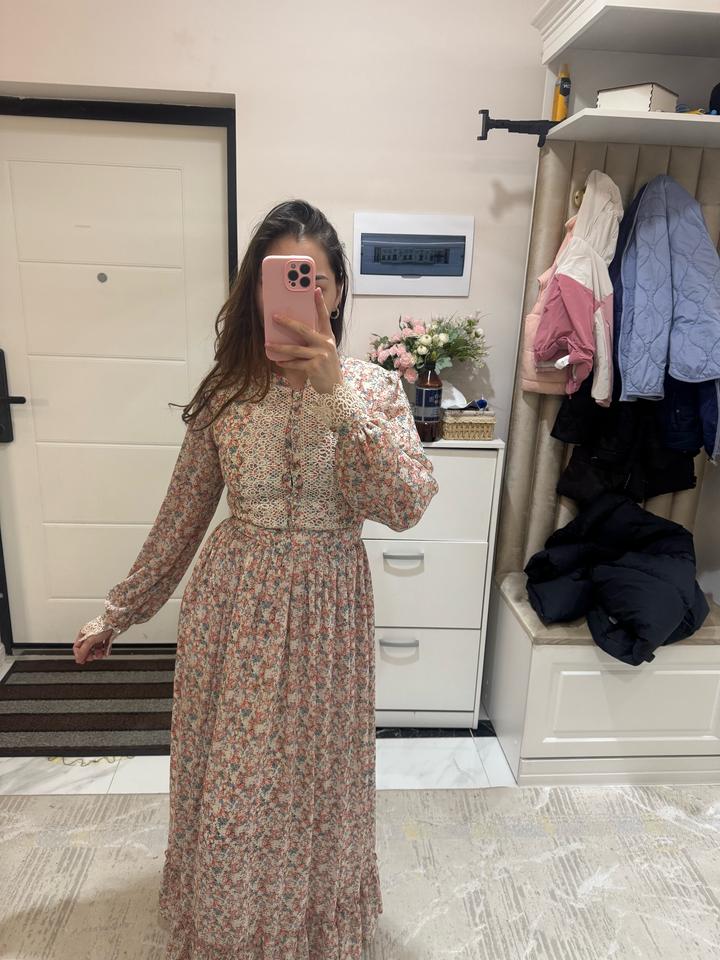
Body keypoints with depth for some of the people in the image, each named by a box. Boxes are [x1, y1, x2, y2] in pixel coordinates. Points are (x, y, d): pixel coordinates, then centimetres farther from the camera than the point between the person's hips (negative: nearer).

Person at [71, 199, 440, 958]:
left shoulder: (375, 388, -5)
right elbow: (181, 514, 5)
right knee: (226, 781, 16)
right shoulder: (227, 390, -2)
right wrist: (119, 612, 11)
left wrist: (336, 396, -25)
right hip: (232, 609, 1)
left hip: (324, 611, -1)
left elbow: (405, 506, -18)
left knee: (312, 777, 16)